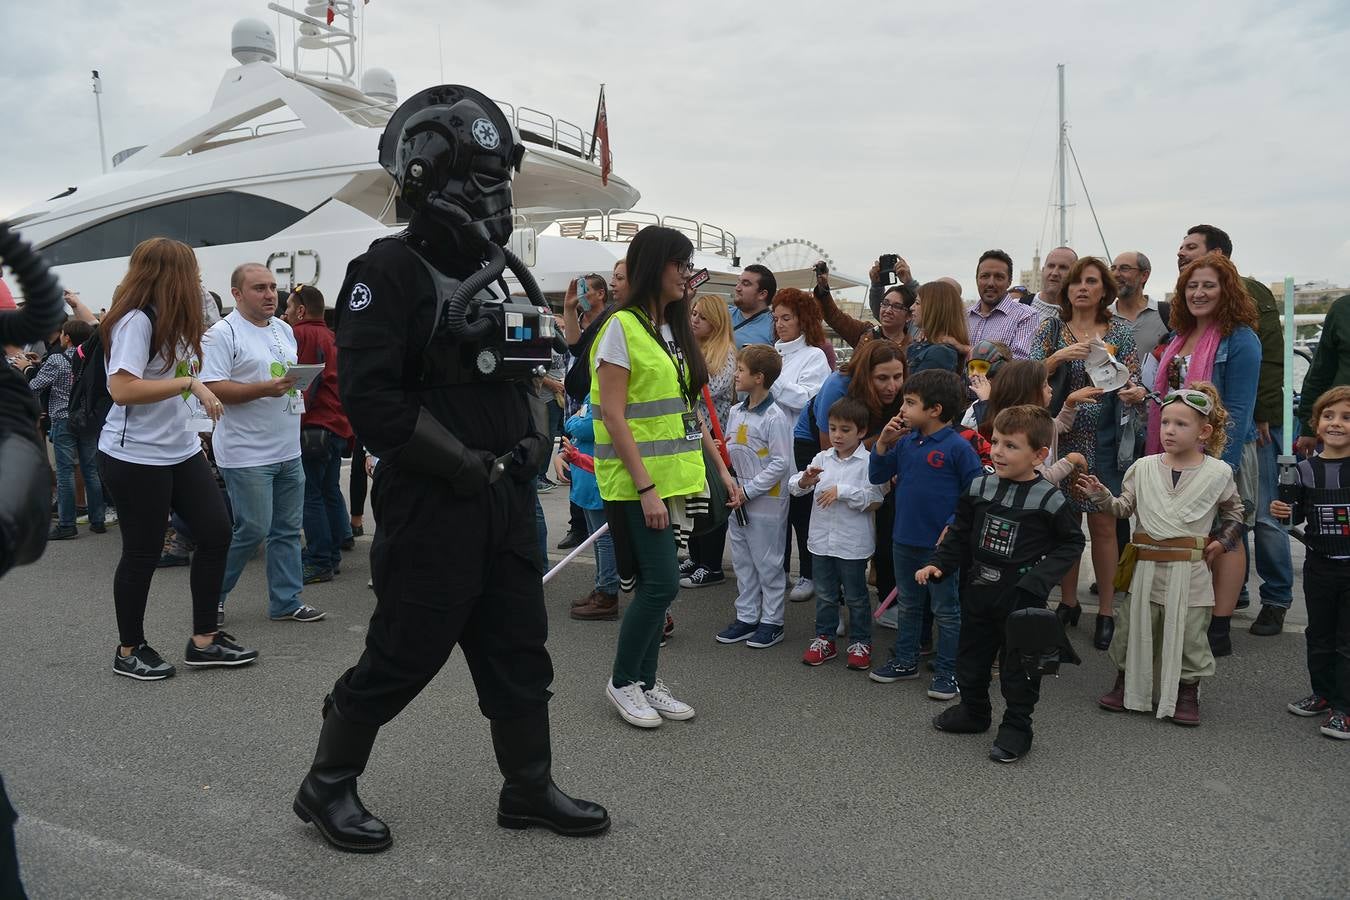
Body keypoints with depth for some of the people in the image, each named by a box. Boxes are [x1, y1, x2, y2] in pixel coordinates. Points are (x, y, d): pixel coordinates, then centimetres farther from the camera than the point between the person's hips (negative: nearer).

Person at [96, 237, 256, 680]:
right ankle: (129, 651, 21)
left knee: (216, 531, 5)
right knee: (142, 554, 2)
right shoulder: (136, 320, -16)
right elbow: (121, 389, -24)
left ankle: (204, 639, 16)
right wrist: (189, 382, -23)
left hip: (181, 450, 9)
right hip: (137, 457, -9)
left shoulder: (170, 321, 12)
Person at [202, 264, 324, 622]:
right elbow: (212, 388, -18)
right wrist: (264, 389, -25)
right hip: (248, 454, -8)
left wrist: (300, 382, 5)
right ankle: (211, 593, 17)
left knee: (288, 529, 10)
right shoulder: (223, 333, -10)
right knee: (253, 529, -4)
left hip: (288, 450, 8)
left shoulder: (284, 330, 15)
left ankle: (286, 601, 18)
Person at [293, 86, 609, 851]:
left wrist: (534, 443, 6)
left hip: (508, 500, 8)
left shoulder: (502, 272, 14)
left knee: (519, 650, 13)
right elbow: (371, 398, -19)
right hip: (431, 506, -7)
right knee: (404, 656, 2)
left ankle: (530, 788, 28)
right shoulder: (390, 272, -11)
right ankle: (327, 785, 24)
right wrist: (469, 466, -17)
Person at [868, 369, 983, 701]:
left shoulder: (958, 447, -16)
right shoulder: (906, 442, 2)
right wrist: (883, 443, -6)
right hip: (904, 540, 7)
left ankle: (947, 672, 20)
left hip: (941, 545, -6)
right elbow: (877, 476, 7)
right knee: (909, 605, 21)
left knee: (946, 610, 8)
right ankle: (905, 661, 35)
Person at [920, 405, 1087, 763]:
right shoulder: (979, 488, -2)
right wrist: (938, 564, -3)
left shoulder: (1049, 499, -14)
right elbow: (960, 533, 8)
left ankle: (1016, 727, 24)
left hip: (1021, 598, -5)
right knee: (970, 657, 18)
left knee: (1018, 664, 6)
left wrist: (1041, 577, -15)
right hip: (978, 590, 5)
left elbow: (1072, 543, -4)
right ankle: (974, 712, 39)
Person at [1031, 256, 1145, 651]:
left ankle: (1106, 610, 13)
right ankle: (1068, 603, 22)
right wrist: (1059, 357, -22)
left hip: (1104, 441, -1)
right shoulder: (1051, 329, 4)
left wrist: (1136, 392, -22)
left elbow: (1130, 382, 1)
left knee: (1103, 524, 1)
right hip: (1061, 437, 1)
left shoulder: (1121, 331, 3)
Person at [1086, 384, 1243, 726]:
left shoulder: (1218, 473, 0)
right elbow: (1124, 508, 5)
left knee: (1188, 633, 5)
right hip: (1146, 565, 2)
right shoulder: (1144, 467, 2)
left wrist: (1223, 542, 5)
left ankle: (1186, 692, 22)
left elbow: (1234, 512, 17)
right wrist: (1100, 495, -11)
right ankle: (1126, 684, 24)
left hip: (1189, 570, -1)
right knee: (1133, 628, 8)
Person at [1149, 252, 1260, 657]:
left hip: (1220, 453, -7)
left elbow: (1238, 410, -16)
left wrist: (1223, 466, -20)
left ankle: (1219, 630, 9)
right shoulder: (1179, 336, 13)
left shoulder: (1240, 340, -11)